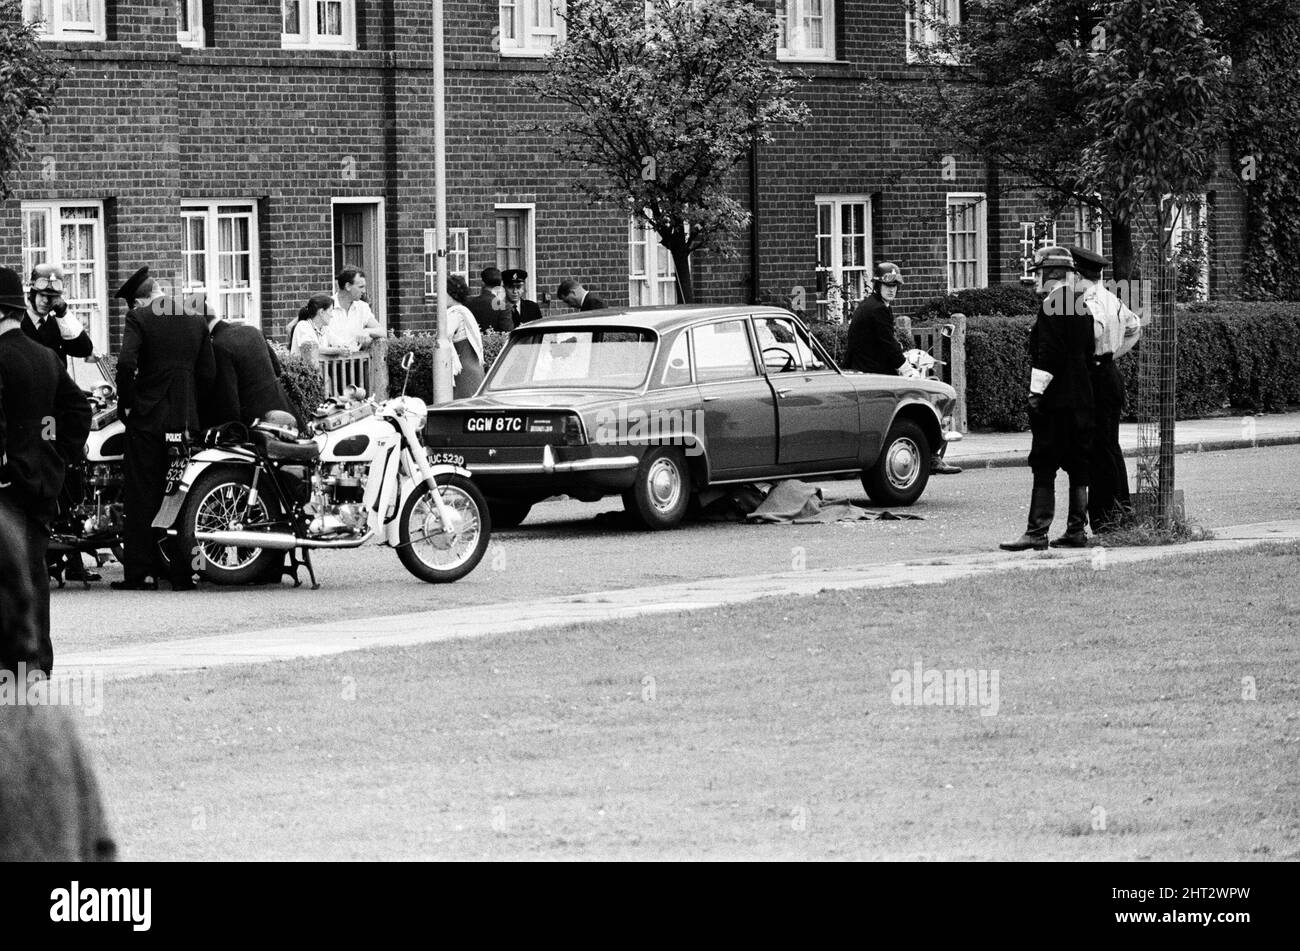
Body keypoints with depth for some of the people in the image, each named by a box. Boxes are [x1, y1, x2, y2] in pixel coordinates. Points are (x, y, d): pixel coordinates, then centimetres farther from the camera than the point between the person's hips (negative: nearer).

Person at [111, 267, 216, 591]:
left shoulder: (139, 318, -7)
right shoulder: (196, 318, 7)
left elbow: (126, 363, -18)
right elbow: (208, 372, 7)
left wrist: (126, 403, -5)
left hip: (147, 418, -4)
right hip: (186, 421, 4)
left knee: (141, 496, 2)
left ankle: (139, 572, 1)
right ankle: (181, 573, 7)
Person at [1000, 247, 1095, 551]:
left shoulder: (1052, 304, -12)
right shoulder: (1081, 306, 15)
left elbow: (1049, 354, -19)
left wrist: (1036, 391, -17)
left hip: (1055, 400, -9)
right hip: (1082, 398, 9)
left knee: (1044, 467, -8)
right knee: (1078, 467, 10)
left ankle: (1037, 532, -11)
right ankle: (1077, 530, 11)